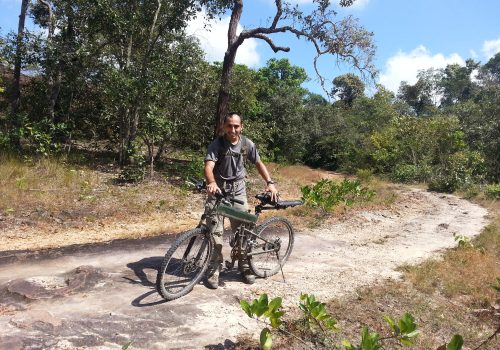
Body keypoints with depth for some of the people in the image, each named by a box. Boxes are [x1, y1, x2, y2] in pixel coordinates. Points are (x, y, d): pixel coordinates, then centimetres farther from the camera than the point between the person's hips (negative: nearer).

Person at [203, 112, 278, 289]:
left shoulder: (247, 144, 0)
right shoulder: (216, 144, -11)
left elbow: (259, 163, 11)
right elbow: (209, 166, -24)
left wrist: (270, 183, -3)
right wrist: (211, 182, -46)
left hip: (238, 191, 3)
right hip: (218, 190, -3)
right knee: (215, 231, -5)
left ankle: (245, 266, 22)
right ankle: (213, 270, 5)